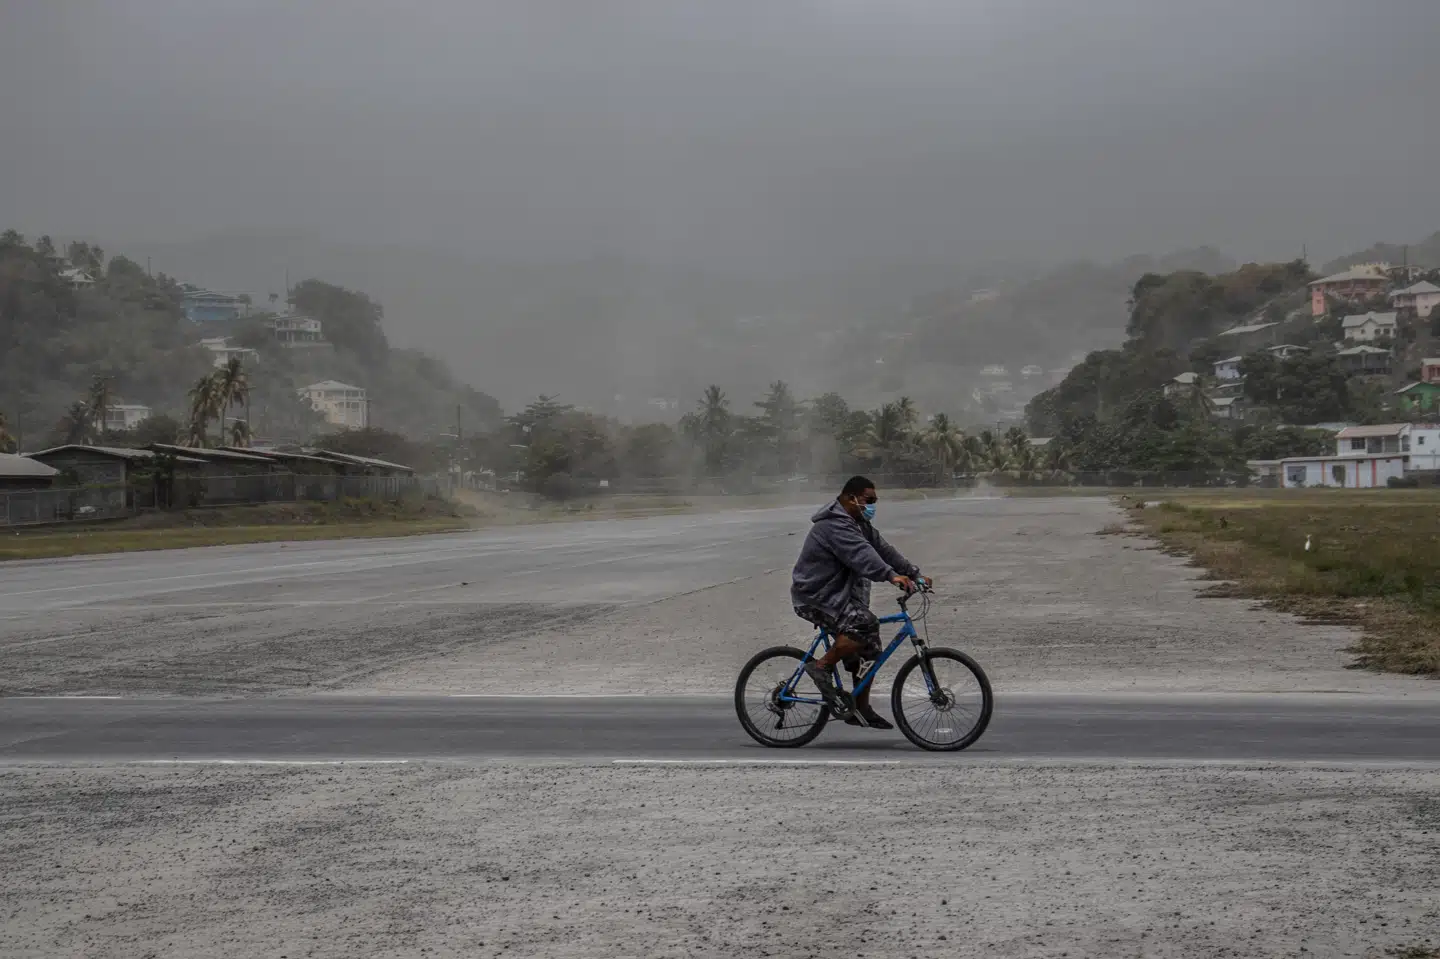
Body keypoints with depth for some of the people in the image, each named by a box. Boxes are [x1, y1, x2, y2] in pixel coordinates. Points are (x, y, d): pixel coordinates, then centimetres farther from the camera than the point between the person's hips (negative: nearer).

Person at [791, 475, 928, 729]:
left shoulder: (860, 524, 14)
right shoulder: (834, 524, -20)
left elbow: (882, 549, 10)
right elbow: (860, 555, -35)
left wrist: (915, 574, 2)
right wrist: (892, 576, -46)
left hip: (837, 595, 11)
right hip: (816, 597, -11)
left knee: (868, 651, 7)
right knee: (865, 624, -30)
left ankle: (861, 709, 15)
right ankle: (821, 667, -17)